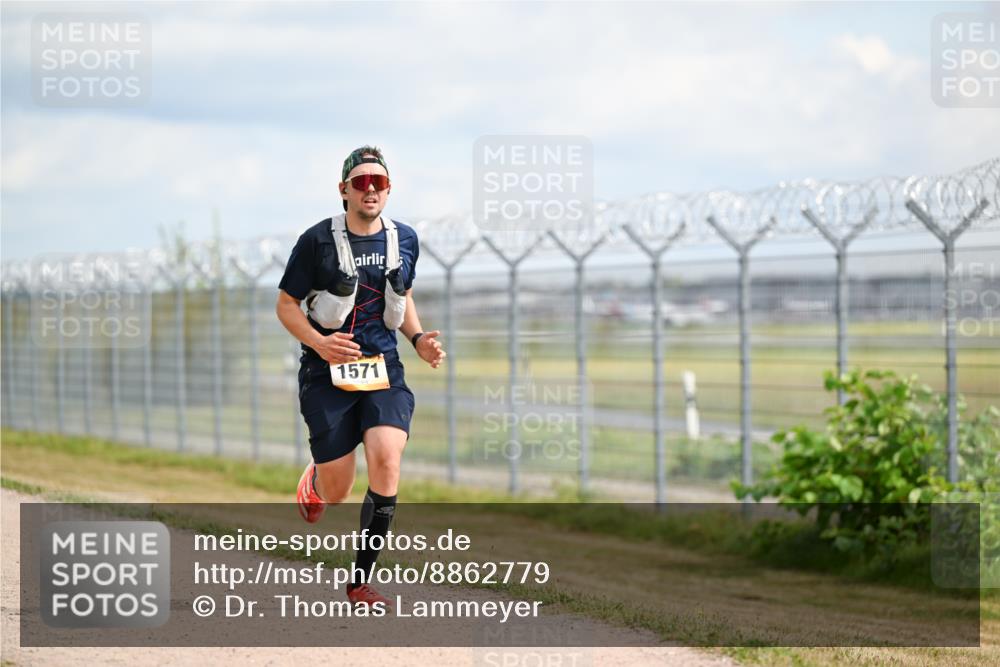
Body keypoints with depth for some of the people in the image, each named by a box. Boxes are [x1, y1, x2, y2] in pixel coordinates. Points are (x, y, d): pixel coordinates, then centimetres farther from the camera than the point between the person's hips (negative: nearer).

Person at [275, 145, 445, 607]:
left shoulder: (404, 240, 5)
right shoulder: (318, 240, -8)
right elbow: (286, 304, -1)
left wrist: (418, 338, 3)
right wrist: (319, 343, -19)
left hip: (383, 368, 3)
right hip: (327, 375, -3)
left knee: (387, 461, -20)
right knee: (336, 494, -2)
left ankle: (360, 581, -8)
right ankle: (314, 480, 41)